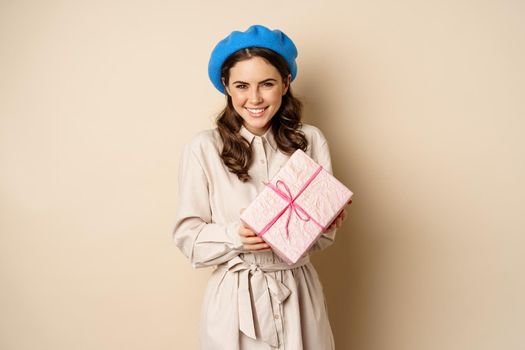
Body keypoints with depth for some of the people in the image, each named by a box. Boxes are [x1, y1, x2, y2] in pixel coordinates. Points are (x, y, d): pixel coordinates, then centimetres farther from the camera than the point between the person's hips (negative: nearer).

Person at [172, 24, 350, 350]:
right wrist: (235, 236, -23)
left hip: (300, 296, 2)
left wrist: (330, 224, -18)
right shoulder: (203, 148, -11)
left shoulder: (311, 140, -4)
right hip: (235, 300, -2)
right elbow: (187, 236, -6)